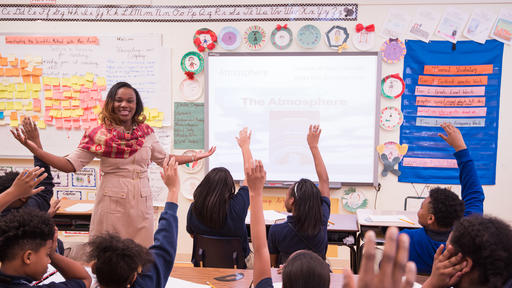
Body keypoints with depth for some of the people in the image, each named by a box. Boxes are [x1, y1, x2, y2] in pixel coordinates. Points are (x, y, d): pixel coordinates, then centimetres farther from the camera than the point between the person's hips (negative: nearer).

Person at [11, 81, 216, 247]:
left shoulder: (145, 132, 8)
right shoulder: (99, 135, 0)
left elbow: (163, 159, 21)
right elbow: (70, 165, -2)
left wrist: (195, 157, 20)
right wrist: (34, 149, -11)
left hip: (141, 203, 3)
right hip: (112, 202, -2)